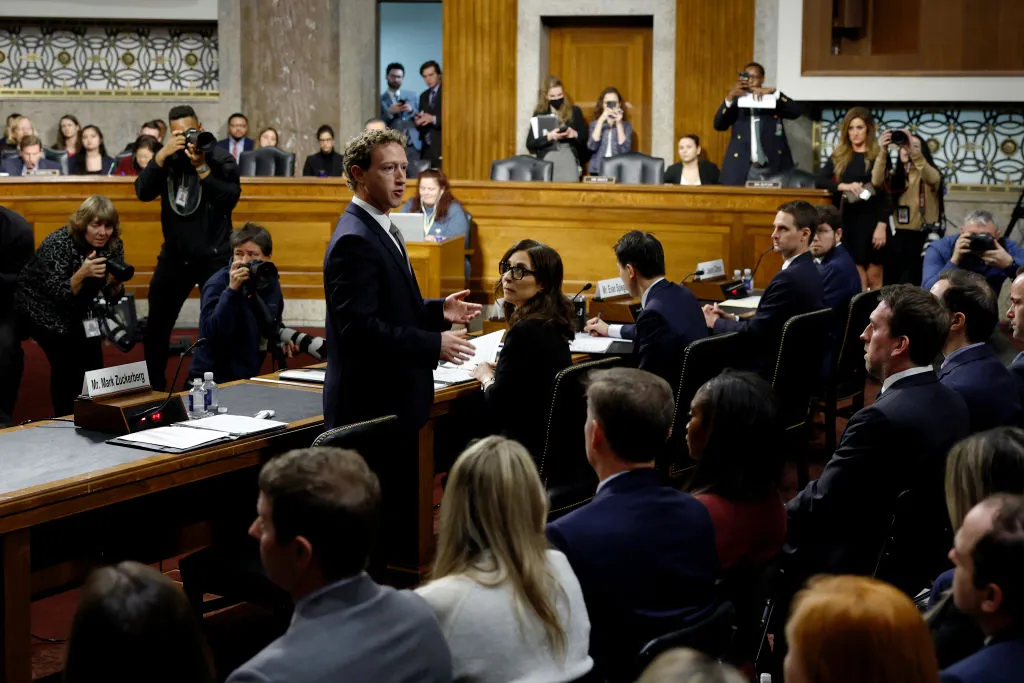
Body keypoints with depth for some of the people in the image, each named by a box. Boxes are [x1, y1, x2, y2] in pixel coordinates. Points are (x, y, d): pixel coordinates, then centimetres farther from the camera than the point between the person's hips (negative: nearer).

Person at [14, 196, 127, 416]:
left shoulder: (113, 246, -11)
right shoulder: (59, 243, -27)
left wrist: (115, 280, -28)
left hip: (75, 311, 6)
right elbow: (57, 296, -29)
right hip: (42, 309, -5)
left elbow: (113, 297, -6)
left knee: (93, 357, -10)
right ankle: (65, 420, -7)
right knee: (66, 360, -21)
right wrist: (82, 273, -43)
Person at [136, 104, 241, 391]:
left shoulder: (221, 159, -5)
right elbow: (143, 192, -8)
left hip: (214, 257, -4)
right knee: (155, 329, 9)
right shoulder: (168, 158, 5)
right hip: (174, 255, 4)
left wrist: (202, 168, -25)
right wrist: (162, 155, -17)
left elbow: (229, 200, -19)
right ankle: (155, 388, 22)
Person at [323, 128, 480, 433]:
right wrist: (434, 345, -22)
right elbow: (359, 326, -25)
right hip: (371, 406, -10)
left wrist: (438, 310, 9)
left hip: (395, 400, 10)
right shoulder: (354, 241, -18)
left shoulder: (379, 230, 15)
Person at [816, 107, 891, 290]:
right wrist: (844, 186, -18)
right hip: (848, 222, 3)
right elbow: (819, 181, 0)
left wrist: (882, 225, -12)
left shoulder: (879, 155, 1)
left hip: (872, 220, -2)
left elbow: (886, 192, -3)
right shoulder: (838, 156, 10)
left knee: (874, 277, 1)